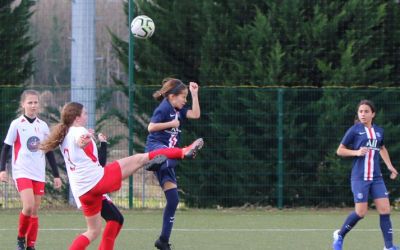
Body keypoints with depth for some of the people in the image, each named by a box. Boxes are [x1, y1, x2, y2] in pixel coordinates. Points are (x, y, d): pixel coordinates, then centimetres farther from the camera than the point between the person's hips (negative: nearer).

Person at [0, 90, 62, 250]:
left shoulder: (43, 126, 9)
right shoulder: (17, 124, -2)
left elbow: (49, 152, 15)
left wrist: (56, 175, 14)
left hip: (39, 174, 4)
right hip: (21, 172, -4)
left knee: (35, 211, 2)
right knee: (28, 206, -20)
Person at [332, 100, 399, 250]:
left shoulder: (379, 131, 10)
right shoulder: (354, 130, -3)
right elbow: (340, 151, 2)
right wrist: (356, 152, -14)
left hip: (376, 177, 4)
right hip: (360, 177, -4)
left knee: (385, 209, -5)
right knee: (361, 212, -7)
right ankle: (339, 235, 17)